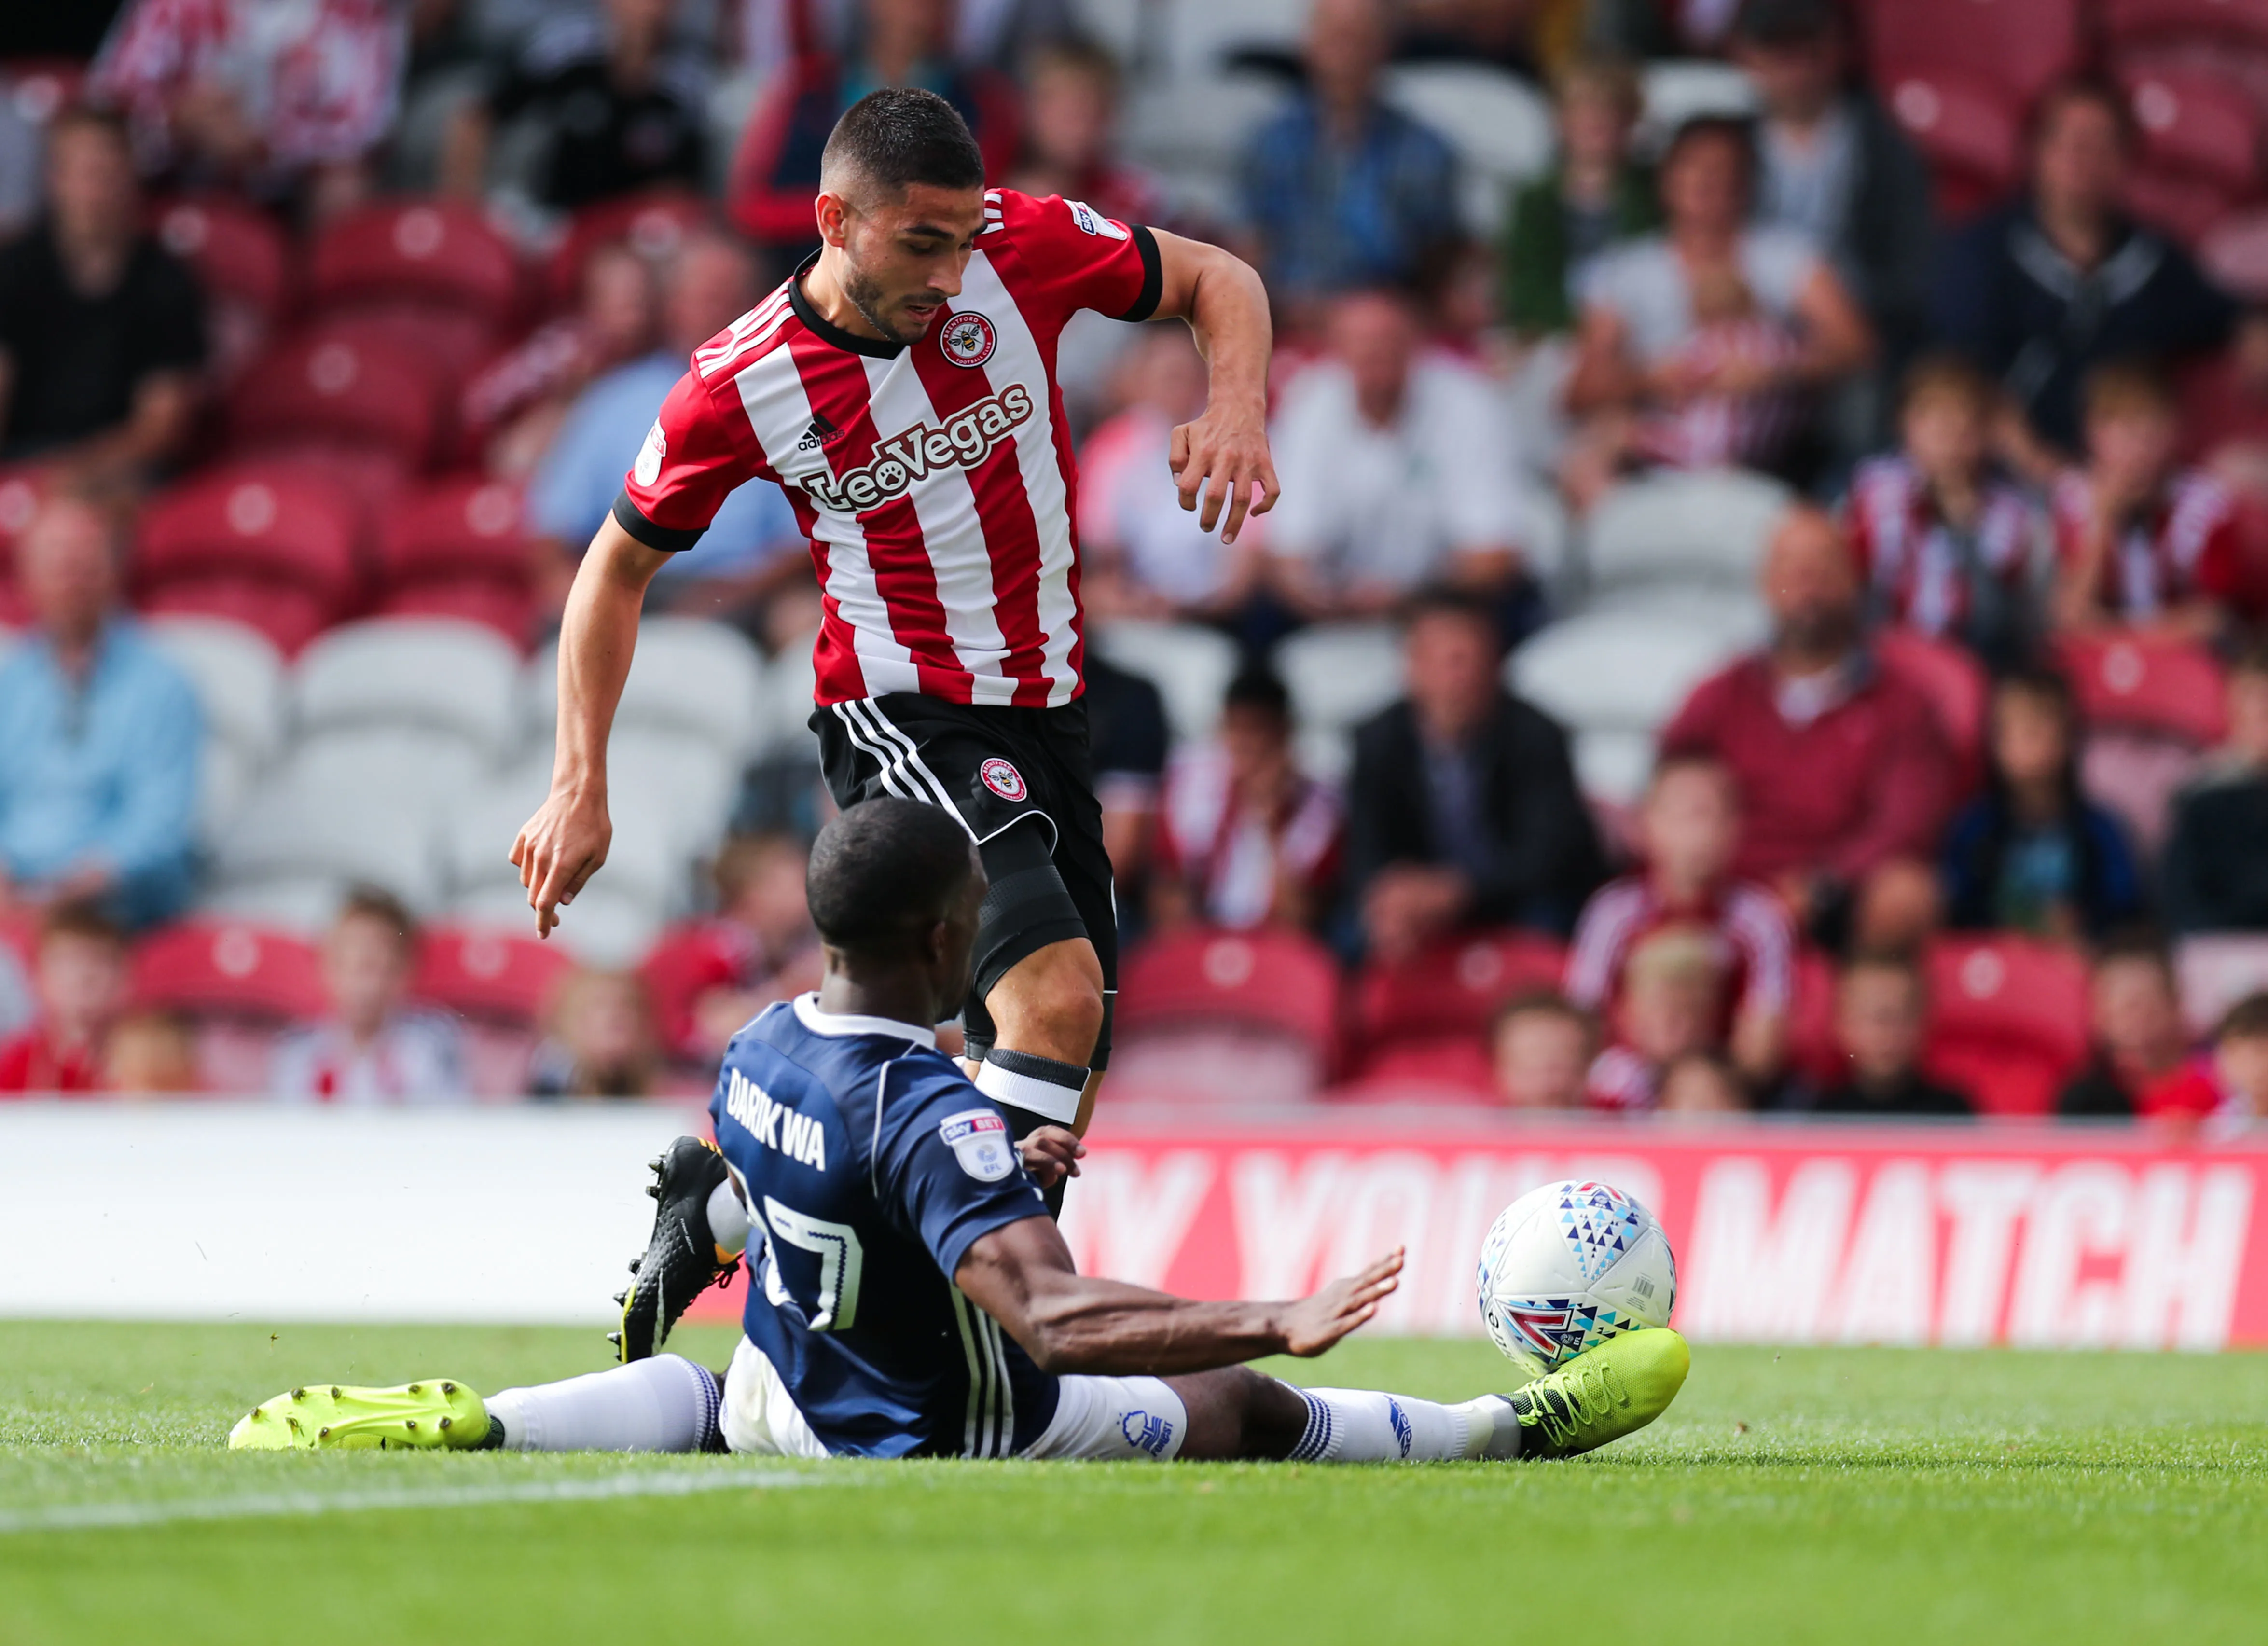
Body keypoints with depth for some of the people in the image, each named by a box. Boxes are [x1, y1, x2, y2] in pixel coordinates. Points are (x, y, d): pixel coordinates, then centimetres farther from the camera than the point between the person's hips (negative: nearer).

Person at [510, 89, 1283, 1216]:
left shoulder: (1020, 246, -9)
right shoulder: (740, 384, -14)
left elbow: (1215, 280, 6)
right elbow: (619, 565, 1)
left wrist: (1237, 406, -15)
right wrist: (581, 792, -3)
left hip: (1044, 713, 5)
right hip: (900, 717, -5)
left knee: (1061, 1091, 5)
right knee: (1058, 995, -28)